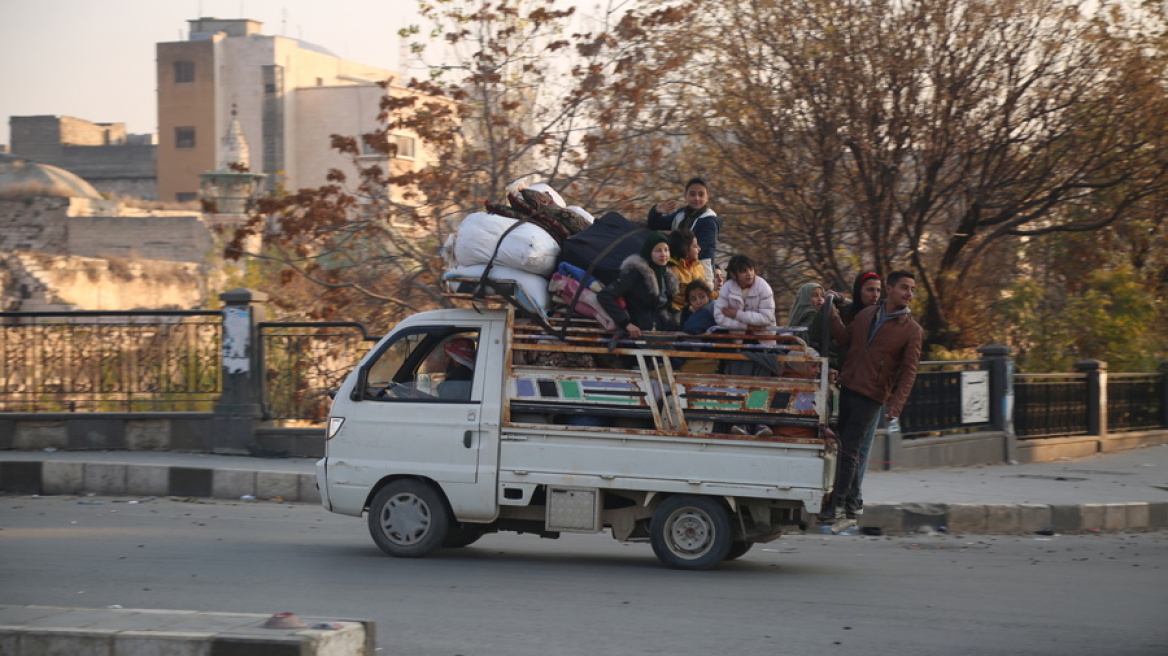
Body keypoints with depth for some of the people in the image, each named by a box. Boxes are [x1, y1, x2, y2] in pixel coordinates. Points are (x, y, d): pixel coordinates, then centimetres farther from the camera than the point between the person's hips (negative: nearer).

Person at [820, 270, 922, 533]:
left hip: (872, 396, -5)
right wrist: (832, 314, 11)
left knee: (849, 448, -10)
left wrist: (896, 404, -17)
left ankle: (837, 507, -6)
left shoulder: (912, 330, -5)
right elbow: (846, 339, 20)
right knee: (846, 447, 8)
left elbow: (909, 371, -8)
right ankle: (854, 502, 19)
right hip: (847, 387, 5)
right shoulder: (866, 314, 9)